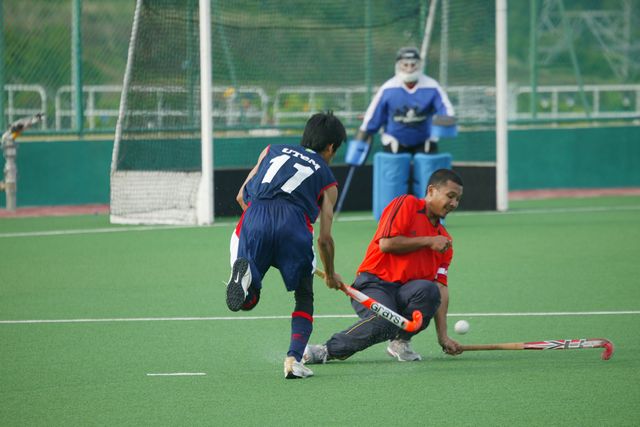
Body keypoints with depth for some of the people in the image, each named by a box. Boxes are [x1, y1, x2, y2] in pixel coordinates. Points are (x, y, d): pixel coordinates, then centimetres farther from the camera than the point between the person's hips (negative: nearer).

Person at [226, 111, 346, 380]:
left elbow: (241, 197, 27)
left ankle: (244, 272, -23)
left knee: (247, 300, 12)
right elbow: (324, 238, 22)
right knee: (304, 299, 19)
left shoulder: (272, 151, 33)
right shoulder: (327, 180, 26)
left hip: (254, 216, 1)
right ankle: (294, 358, -1)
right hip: (293, 221, -1)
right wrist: (331, 275, 39)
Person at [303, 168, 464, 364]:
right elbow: (386, 244, -14)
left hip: (405, 290, 5)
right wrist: (428, 241, -8)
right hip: (373, 284, -5)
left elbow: (441, 287, 8)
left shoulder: (444, 239, 16)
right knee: (383, 322, -37)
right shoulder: (406, 204, -1)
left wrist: (443, 336, -2)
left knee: (429, 290, -31)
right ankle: (327, 350, -16)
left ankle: (400, 342, -6)